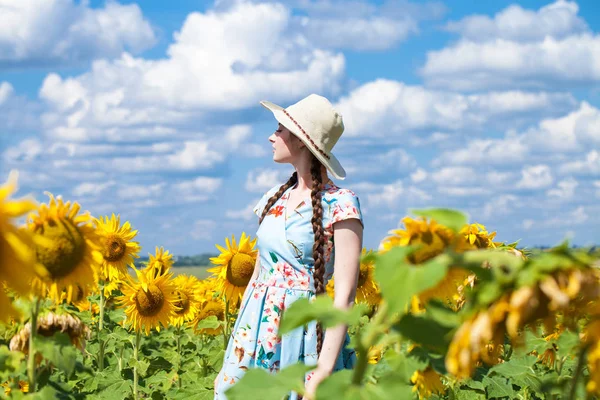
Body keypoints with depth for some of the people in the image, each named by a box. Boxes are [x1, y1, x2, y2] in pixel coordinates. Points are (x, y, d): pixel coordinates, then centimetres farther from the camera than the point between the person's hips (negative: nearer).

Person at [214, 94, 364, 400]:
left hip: (304, 335, -6)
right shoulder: (274, 199, 9)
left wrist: (324, 371, -21)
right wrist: (236, 345, 14)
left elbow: (345, 296, -16)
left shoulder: (339, 204, -11)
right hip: (256, 330, 6)